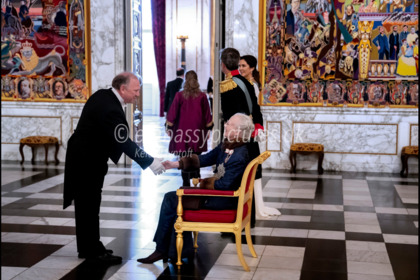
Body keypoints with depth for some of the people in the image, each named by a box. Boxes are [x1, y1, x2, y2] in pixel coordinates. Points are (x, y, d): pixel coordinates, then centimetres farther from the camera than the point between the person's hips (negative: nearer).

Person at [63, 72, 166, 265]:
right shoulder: (111, 109, -27)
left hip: (82, 156, 10)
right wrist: (151, 162, -23)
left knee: (87, 205, 16)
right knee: (89, 205, -2)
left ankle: (88, 247, 26)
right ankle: (93, 251, 7)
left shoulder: (102, 96, 3)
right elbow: (125, 143, -27)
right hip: (87, 162, -10)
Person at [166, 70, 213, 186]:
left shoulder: (179, 95, -6)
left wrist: (169, 128, 8)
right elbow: (207, 114, 3)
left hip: (182, 131, -1)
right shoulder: (202, 96, -3)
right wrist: (208, 129, 14)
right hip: (198, 132, 1)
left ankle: (186, 183, 1)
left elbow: (173, 113, -2)